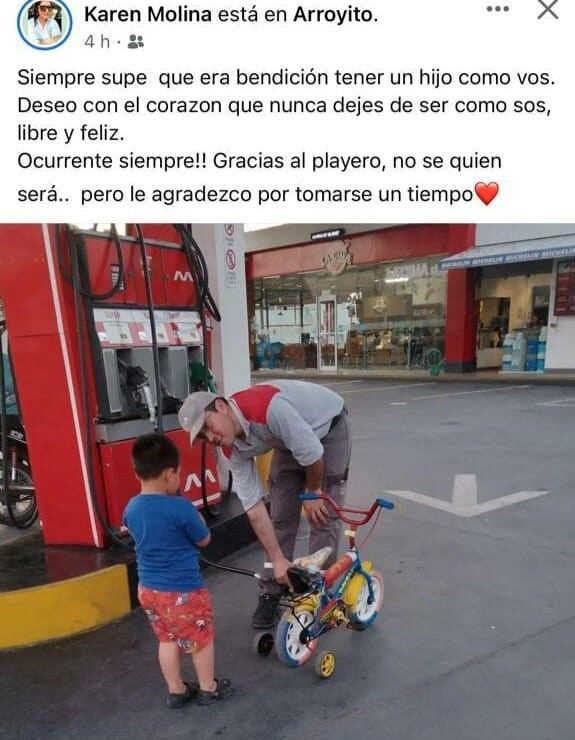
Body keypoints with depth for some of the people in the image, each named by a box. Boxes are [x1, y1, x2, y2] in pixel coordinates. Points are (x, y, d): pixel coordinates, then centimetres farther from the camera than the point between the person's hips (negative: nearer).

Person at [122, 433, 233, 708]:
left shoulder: (131, 508, -5)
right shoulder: (181, 507, -26)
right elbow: (203, 540, -12)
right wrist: (195, 515, 2)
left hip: (148, 588, 6)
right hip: (183, 590, -6)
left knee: (167, 639, 24)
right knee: (201, 639, 17)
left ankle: (176, 690, 39)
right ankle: (208, 688, 34)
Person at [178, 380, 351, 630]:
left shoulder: (267, 407, -41)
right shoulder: (234, 449, -17)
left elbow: (312, 452, -32)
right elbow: (254, 507, -15)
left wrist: (313, 492, -13)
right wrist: (278, 561, -16)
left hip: (329, 427, -5)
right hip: (290, 439, 5)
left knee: (323, 515, -8)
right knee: (280, 513, 3)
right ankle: (272, 593, 19)